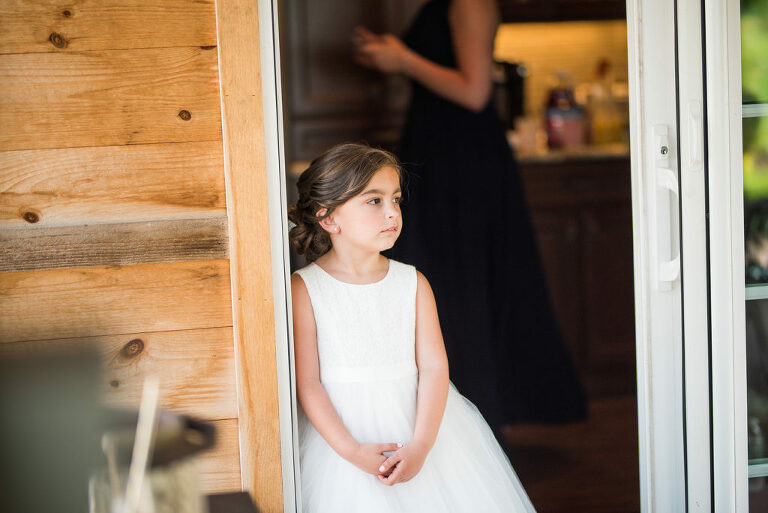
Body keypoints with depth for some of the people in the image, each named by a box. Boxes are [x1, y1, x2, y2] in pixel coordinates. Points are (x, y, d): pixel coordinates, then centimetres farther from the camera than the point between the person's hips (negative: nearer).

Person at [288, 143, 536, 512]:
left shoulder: (413, 283, 2)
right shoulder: (304, 288, -6)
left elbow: (434, 366, -5)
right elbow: (307, 382, -9)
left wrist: (420, 445, -17)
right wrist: (351, 451, -17)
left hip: (418, 424, 3)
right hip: (342, 436, -3)